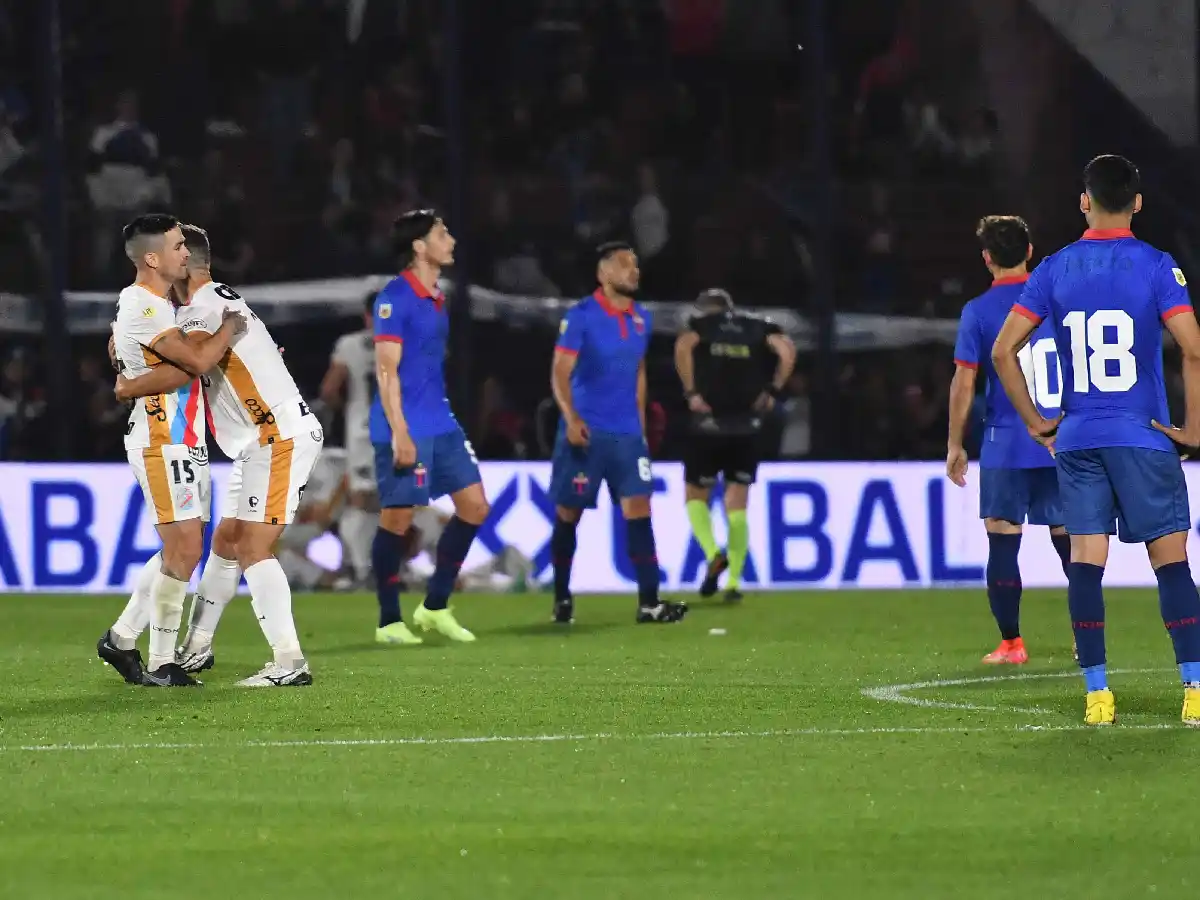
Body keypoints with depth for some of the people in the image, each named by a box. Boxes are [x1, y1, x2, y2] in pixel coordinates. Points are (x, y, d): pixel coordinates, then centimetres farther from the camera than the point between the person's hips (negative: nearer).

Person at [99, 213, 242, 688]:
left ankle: (121, 639, 21)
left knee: (181, 549, 13)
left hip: (185, 442, 10)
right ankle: (160, 663, -4)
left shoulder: (154, 304, 14)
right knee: (184, 550, -11)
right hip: (162, 443, -10)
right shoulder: (142, 308, -19)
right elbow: (198, 359, -25)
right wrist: (230, 325, -6)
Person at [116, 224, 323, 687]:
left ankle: (289, 662, -19)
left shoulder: (205, 307, -15)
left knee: (251, 548, -14)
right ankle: (196, 647, 26)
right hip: (262, 442, 11)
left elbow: (186, 366, -30)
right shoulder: (221, 301, 18)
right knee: (225, 542, 16)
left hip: (279, 436, -11)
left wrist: (129, 386, -16)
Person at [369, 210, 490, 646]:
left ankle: (435, 607, 15)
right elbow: (386, 370, -15)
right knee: (397, 519, -3)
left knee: (474, 505, 6)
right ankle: (389, 622, 7)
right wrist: (399, 432, -20)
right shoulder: (394, 298, -12)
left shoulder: (435, 298, 14)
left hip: (441, 425, 9)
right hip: (406, 429, -9)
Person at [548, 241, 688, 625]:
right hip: (585, 431, -5)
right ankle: (562, 598, 18)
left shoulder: (641, 319, 9)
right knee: (568, 513, 5)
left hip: (627, 432, 5)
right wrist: (571, 418, -24)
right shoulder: (581, 316, -9)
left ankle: (649, 602, -11)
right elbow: (560, 373, -11)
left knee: (639, 510, -6)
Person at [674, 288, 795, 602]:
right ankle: (733, 582, 3)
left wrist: (691, 392, -11)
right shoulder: (757, 327, 12)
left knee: (696, 495, 14)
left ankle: (713, 554, -10)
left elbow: (683, 346, -16)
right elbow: (787, 350, -5)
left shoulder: (701, 324, 6)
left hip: (709, 425, -2)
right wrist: (773, 391, 1)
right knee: (737, 505, 9)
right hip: (748, 428, 2)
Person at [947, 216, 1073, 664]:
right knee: (1068, 540, 11)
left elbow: (964, 382, -5)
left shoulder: (978, 312, -4)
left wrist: (955, 445, 4)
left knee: (1003, 542, 3)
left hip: (1006, 446, -3)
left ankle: (1011, 643, 2)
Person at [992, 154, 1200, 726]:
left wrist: (1035, 422, 10)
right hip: (1144, 439, -2)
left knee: (1085, 562, 2)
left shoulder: (1055, 270, 5)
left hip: (1077, 440, 2)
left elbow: (1002, 351, 3)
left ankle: (1097, 694, -2)